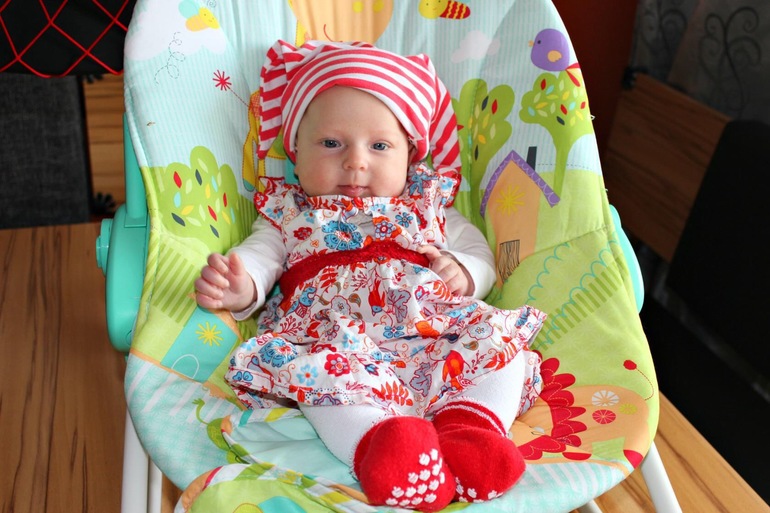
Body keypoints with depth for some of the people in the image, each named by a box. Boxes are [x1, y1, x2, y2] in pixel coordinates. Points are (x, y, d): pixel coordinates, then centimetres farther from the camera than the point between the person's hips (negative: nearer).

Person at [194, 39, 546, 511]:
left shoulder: (430, 207, 24)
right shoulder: (288, 215, 21)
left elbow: (481, 254, 24)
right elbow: (258, 258, 7)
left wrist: (464, 272, -1)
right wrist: (238, 287, -18)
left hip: (436, 335, 3)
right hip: (338, 341, -2)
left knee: (498, 340, -22)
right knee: (325, 365, -35)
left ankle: (468, 427, -39)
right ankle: (381, 441, -51)